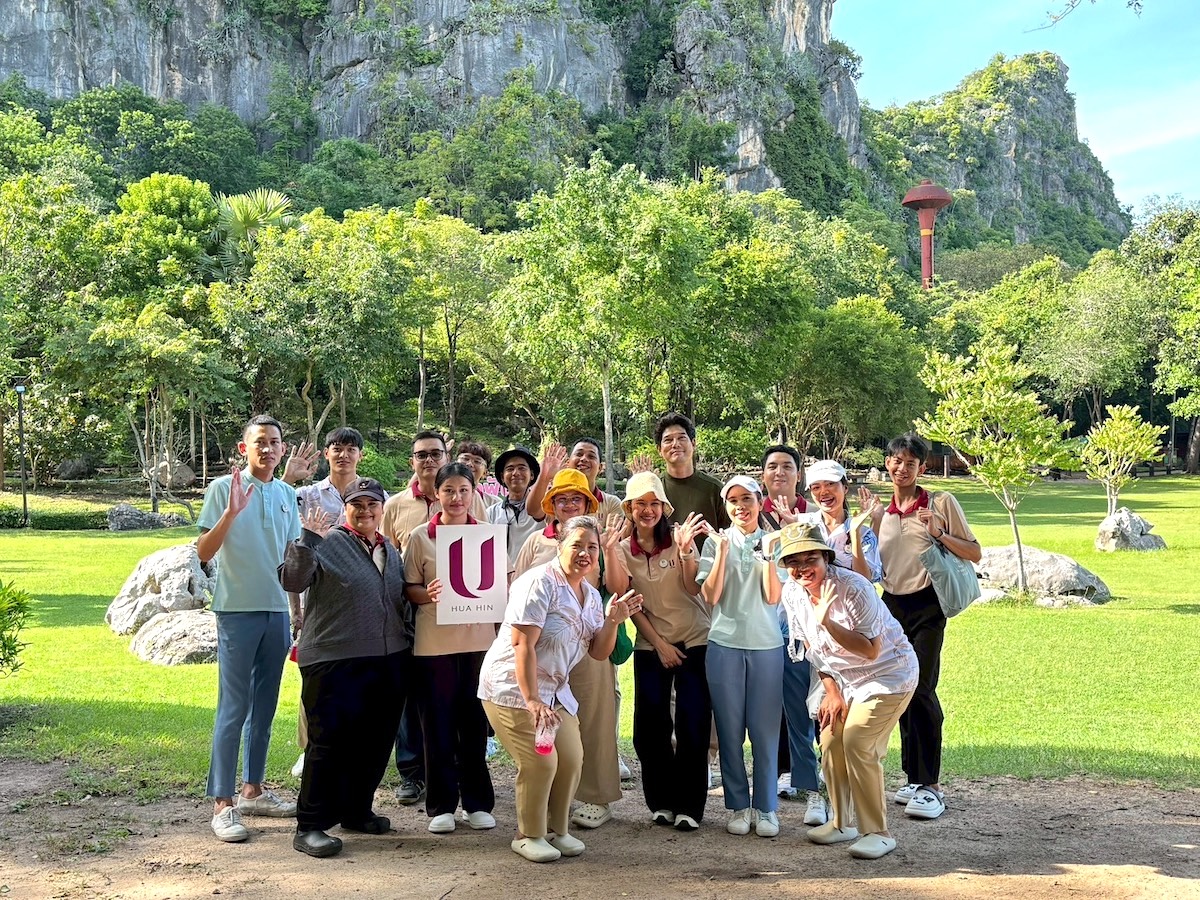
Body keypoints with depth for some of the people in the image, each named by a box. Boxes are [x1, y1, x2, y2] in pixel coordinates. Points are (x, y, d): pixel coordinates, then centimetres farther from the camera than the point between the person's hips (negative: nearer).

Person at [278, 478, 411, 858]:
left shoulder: (391, 552, 16)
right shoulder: (327, 543, -6)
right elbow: (292, 580, -19)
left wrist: (405, 647, 16)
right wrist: (307, 540, -30)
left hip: (388, 662, 7)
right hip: (335, 661, -7)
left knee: (375, 742, 12)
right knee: (330, 741, -4)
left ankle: (357, 811, 28)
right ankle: (310, 826, 4)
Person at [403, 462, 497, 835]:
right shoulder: (420, 537, 1)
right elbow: (409, 589, 3)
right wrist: (428, 594, -18)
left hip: (479, 640, 1)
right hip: (434, 644, -1)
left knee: (475, 722, 7)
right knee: (437, 724, 3)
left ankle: (478, 802, 18)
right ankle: (441, 805, 14)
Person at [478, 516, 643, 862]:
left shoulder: (591, 595, 8)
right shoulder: (540, 583, -18)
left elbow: (599, 653, 9)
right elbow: (522, 644, -23)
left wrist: (613, 620, -9)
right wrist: (532, 700, -27)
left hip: (554, 690, 8)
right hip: (513, 688, -8)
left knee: (572, 759, 1)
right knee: (540, 761, -13)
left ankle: (557, 829, 21)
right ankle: (529, 836, 7)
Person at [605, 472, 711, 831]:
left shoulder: (680, 537, -5)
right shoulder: (622, 549, 2)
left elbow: (692, 589, -15)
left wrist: (685, 549, -30)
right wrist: (659, 644, -12)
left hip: (694, 642, -2)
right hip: (650, 646, 2)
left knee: (693, 726, -5)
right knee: (650, 727, 1)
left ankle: (689, 805, 5)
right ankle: (661, 801, 16)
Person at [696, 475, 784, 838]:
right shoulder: (715, 541, 5)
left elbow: (772, 596, -5)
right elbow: (711, 596, -5)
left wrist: (767, 551, -12)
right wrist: (723, 551, -12)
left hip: (767, 644, 0)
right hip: (725, 644, 0)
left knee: (765, 729, 1)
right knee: (730, 730, 3)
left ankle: (766, 808, 12)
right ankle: (739, 805, 15)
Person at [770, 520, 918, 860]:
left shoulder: (853, 588, -29)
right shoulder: (791, 593, -8)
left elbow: (871, 651, -29)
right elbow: (812, 646, 6)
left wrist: (827, 622, -37)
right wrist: (831, 691, 0)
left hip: (889, 673, -7)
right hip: (844, 679, 7)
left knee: (857, 744, -17)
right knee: (830, 743, 4)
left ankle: (877, 832, -4)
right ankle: (840, 823, 23)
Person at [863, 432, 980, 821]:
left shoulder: (942, 503, -2)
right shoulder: (881, 512, 12)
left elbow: (974, 554, -1)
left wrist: (940, 534, -16)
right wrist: (870, 523, 3)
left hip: (927, 606, -5)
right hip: (892, 607, 5)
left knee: (921, 690, -13)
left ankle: (931, 787, -9)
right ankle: (916, 778, 18)